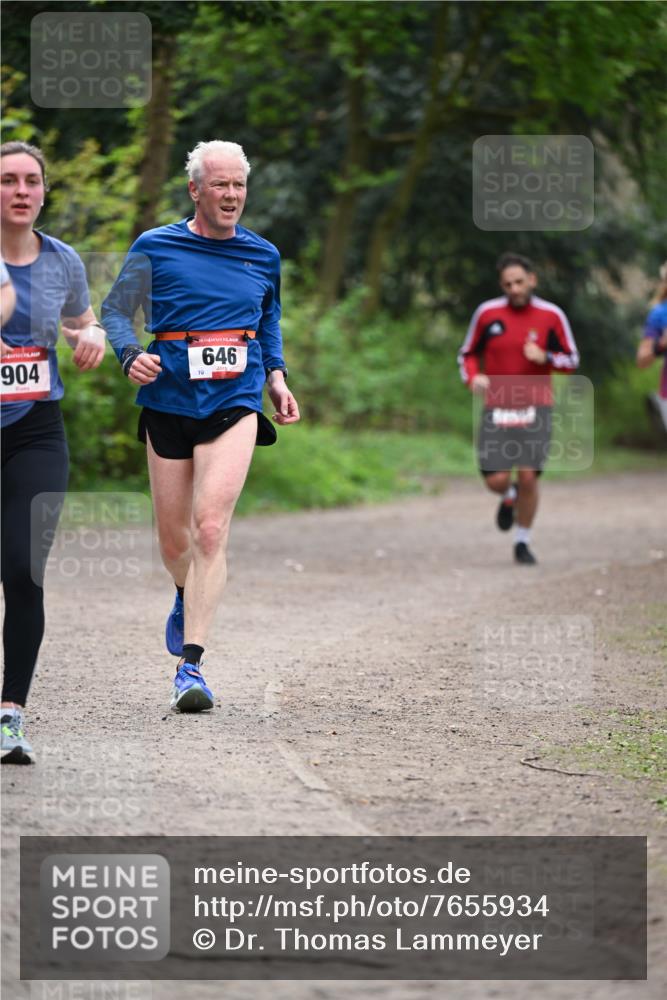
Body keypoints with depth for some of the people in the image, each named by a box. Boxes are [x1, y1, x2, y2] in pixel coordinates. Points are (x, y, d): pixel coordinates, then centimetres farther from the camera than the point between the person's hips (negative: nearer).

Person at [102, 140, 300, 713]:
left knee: (210, 530, -16)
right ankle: (188, 599, 47)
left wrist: (277, 377, 13)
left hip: (235, 406, 0)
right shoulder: (155, 248, 0)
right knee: (173, 537, 10)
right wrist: (131, 355, -12)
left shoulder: (264, 256, 8)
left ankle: (191, 663, -16)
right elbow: (116, 309, 7)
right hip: (168, 403, 0)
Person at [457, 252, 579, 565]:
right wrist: (473, 377, -9)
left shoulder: (551, 316, -1)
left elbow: (571, 360, 6)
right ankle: (509, 497, 31)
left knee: (527, 477, -11)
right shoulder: (487, 313, 0)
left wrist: (545, 357, -15)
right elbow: (468, 353, 12)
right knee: (496, 480, -9)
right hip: (497, 408, 1)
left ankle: (523, 543, 10)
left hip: (535, 407, -1)